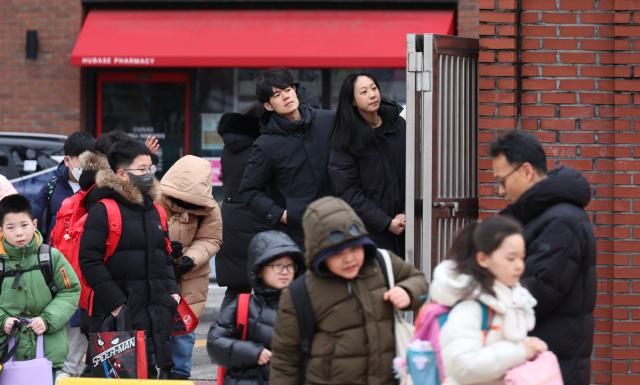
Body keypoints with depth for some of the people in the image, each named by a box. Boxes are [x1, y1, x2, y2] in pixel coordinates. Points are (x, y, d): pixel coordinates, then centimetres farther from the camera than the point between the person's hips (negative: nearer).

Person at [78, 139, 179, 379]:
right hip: (119, 312, -7)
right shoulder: (102, 212, -7)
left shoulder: (154, 211, 17)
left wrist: (172, 290, 9)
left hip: (158, 307, 7)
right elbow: (90, 261, -12)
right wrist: (114, 302, -16)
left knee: (161, 367, 5)